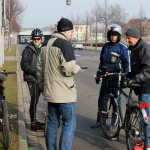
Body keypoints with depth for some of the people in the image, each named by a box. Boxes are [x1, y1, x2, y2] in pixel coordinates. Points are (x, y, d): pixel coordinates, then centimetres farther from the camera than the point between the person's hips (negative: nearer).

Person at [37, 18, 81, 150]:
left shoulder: (47, 44, 14)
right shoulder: (64, 44, -13)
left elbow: (40, 69, 19)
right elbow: (68, 69, -21)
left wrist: (43, 86, 27)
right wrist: (77, 68, 0)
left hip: (50, 93, 8)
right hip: (64, 93, -8)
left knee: (52, 123, 15)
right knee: (69, 124, -2)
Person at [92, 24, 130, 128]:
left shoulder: (122, 47, -6)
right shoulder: (106, 46, 10)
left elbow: (127, 63, -5)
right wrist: (98, 74, 19)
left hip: (116, 78, -5)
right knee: (101, 99, 7)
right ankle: (100, 121, 17)